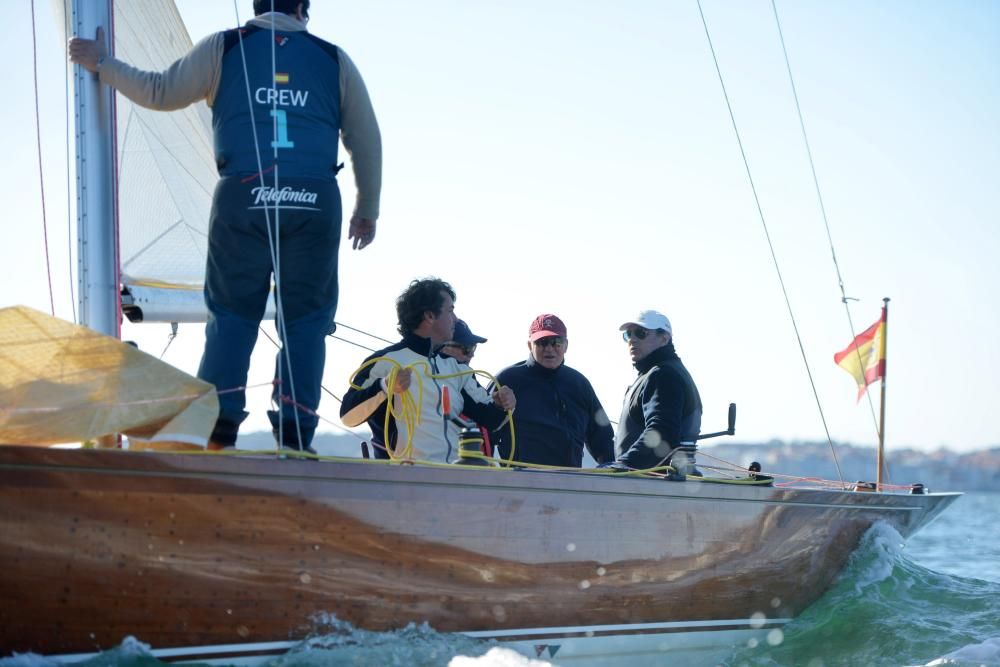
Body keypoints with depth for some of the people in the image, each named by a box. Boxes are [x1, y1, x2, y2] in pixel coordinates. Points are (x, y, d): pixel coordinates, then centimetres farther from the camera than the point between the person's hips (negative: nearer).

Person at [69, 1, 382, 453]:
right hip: (315, 201, 0)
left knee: (231, 316, 9)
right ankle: (294, 438, -2)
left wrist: (101, 64, 27)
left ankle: (218, 429, -3)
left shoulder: (223, 47, 13)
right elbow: (367, 140, 16)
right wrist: (367, 210, 25)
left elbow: (161, 92, 12)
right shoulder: (333, 59, 16)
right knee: (306, 320, 7)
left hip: (242, 197, 0)